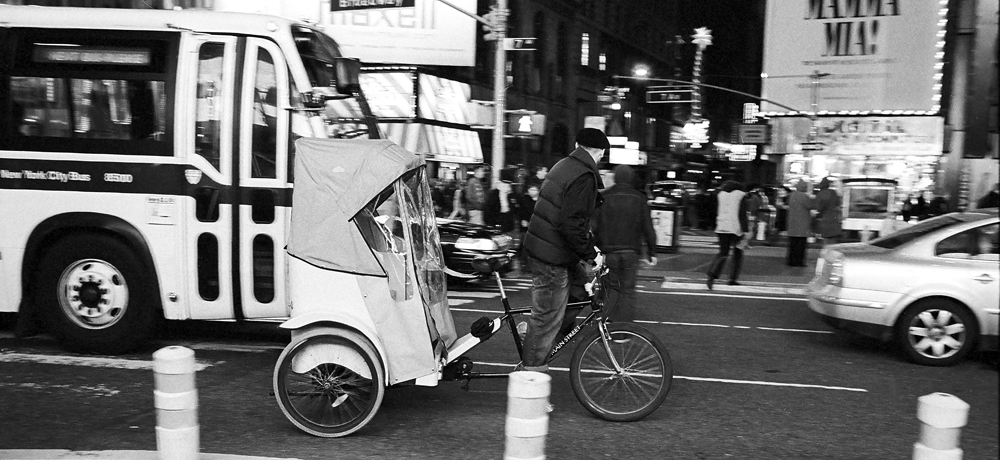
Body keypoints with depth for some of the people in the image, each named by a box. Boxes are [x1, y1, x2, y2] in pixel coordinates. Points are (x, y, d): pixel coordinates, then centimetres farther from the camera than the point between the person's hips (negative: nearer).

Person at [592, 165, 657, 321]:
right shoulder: (639, 199, 3)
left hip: (609, 251, 0)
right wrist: (651, 252, 9)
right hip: (631, 252, 0)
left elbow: (594, 226, 0)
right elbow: (648, 228, 3)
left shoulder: (603, 197, 1)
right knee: (628, 291, 4)